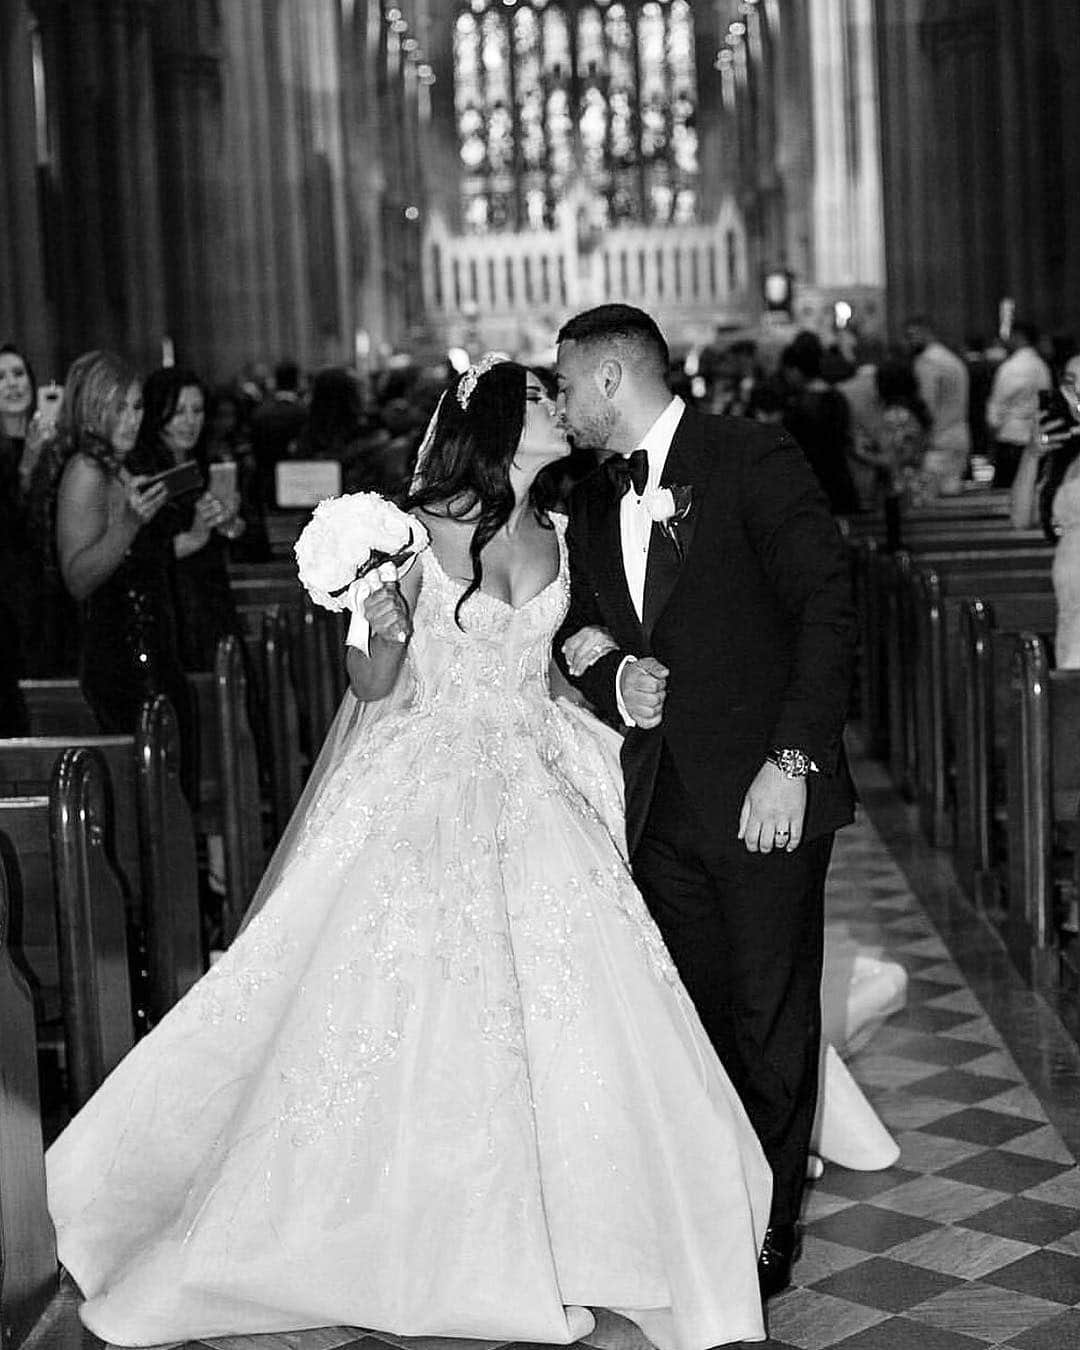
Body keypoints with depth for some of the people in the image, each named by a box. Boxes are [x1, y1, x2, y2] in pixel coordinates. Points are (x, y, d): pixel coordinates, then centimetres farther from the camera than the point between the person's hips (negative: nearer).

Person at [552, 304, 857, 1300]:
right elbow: (582, 638, 21)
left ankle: (767, 1237, 16)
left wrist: (792, 761, -19)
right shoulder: (592, 505, 15)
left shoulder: (754, 460, -6)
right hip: (661, 800, 6)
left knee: (770, 1023, 2)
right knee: (695, 1020, 10)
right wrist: (614, 680, -3)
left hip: (763, 795, -6)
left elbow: (829, 609, -12)